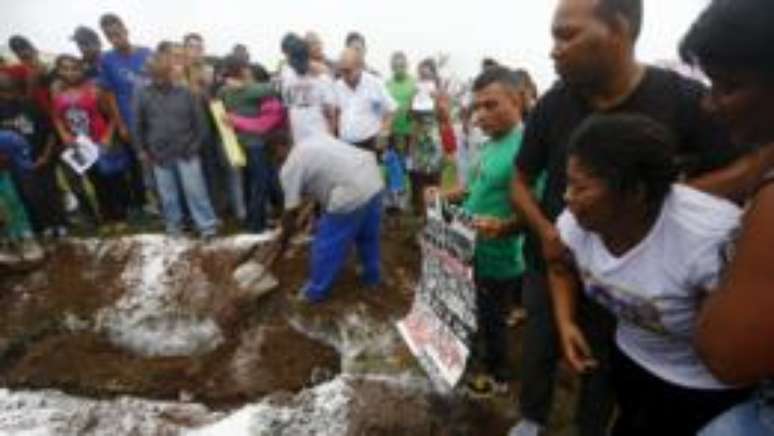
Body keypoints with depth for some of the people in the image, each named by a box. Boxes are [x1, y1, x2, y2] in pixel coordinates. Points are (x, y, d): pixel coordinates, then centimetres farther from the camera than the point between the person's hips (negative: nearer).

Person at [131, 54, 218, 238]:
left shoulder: (185, 94, -4)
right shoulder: (143, 95, -2)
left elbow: (199, 120, 2)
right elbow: (137, 125, 5)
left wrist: (196, 144, -1)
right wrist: (141, 150, 4)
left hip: (186, 152, -1)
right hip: (160, 154, 2)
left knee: (195, 190, 0)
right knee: (168, 194, 12)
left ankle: (207, 224, 9)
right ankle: (174, 223, 28)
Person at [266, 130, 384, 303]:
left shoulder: (289, 167, 0)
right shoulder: (314, 141, 22)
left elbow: (291, 211, 3)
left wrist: (284, 238, 18)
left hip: (352, 195, -8)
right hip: (374, 179, 9)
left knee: (326, 246, 10)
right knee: (368, 235, 27)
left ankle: (316, 292, 27)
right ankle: (372, 276, 46)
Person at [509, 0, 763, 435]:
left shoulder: (683, 99, -16)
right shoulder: (552, 105, -10)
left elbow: (745, 169, -9)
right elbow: (522, 181, 0)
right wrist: (544, 229, -18)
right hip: (551, 261, 2)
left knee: (604, 361, 18)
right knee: (539, 349, 17)